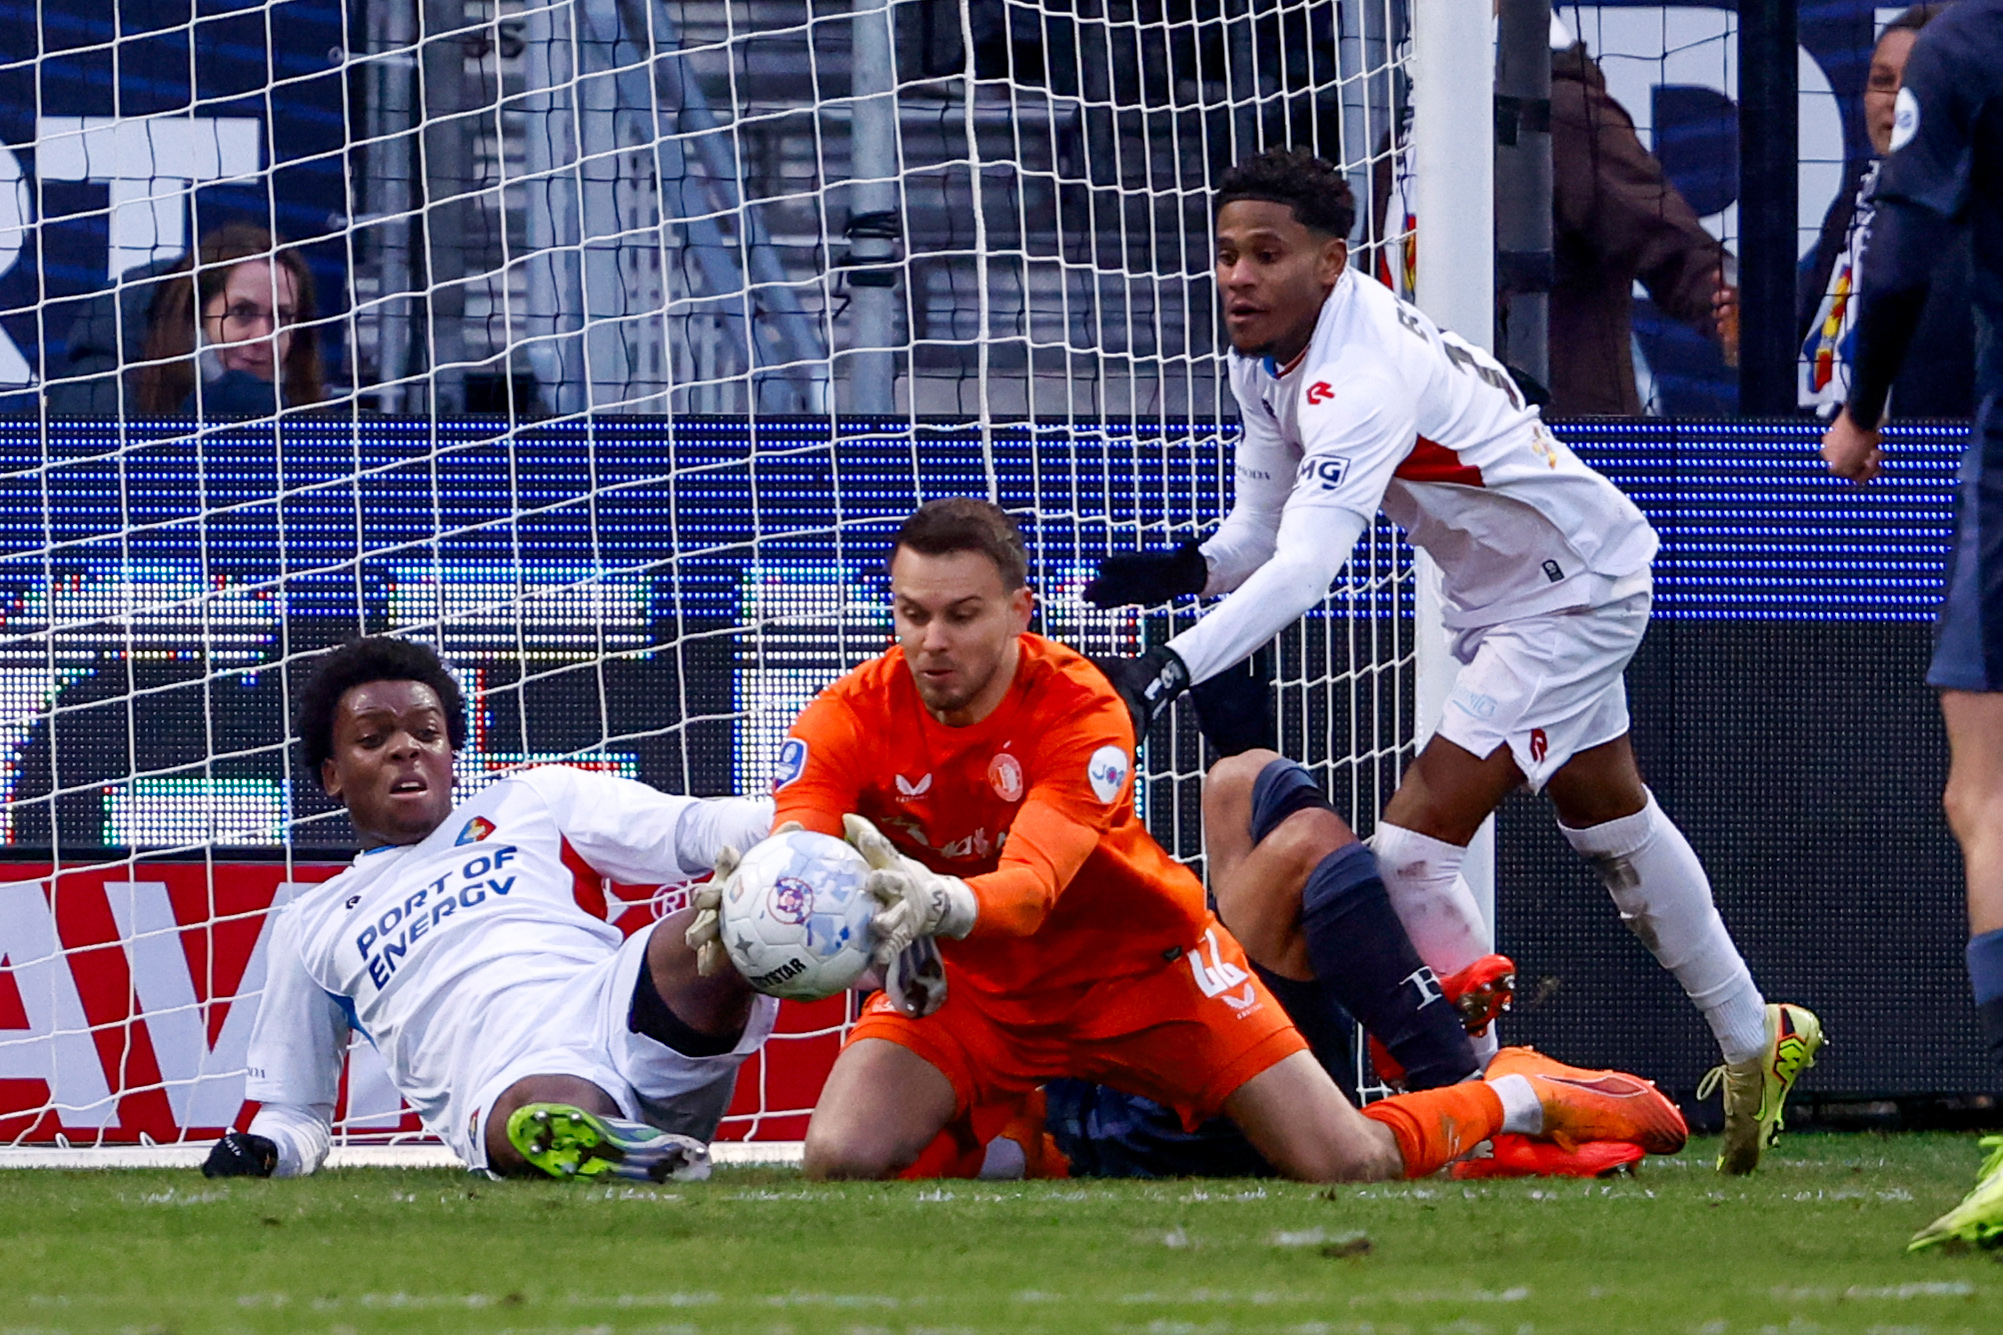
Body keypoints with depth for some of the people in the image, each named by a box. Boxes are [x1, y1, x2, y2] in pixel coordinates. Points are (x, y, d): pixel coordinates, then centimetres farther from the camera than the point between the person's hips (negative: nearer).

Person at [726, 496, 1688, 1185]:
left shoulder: (1081, 710, -27)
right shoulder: (850, 720, -20)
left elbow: (1033, 884, -43)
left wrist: (946, 903, -67)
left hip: (1137, 963, -2)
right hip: (966, 986, 2)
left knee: (1351, 1169, -10)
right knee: (843, 1160, -25)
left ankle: (1518, 1097, 24)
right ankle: (1004, 1133, 11)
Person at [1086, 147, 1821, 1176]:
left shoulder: (1365, 376, -35)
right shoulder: (1268, 361, -6)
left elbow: (1304, 570, -47)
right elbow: (1262, 535, -2)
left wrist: (1173, 666, -58)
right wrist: (1181, 569, -23)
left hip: (1576, 588, -11)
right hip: (1506, 597, 11)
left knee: (1411, 851, -18)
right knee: (1611, 823, 27)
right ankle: (1755, 1044, 45)